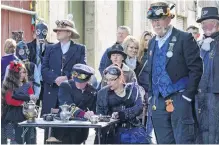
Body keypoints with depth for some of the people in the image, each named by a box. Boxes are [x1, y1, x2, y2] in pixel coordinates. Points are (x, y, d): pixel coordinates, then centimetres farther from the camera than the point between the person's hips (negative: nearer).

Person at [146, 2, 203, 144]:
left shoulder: (184, 38, -5)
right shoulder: (152, 43, 15)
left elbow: (196, 68, -9)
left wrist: (188, 96, -13)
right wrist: (151, 95, 13)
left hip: (179, 100, -6)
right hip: (158, 102, 6)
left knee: (183, 140, -8)